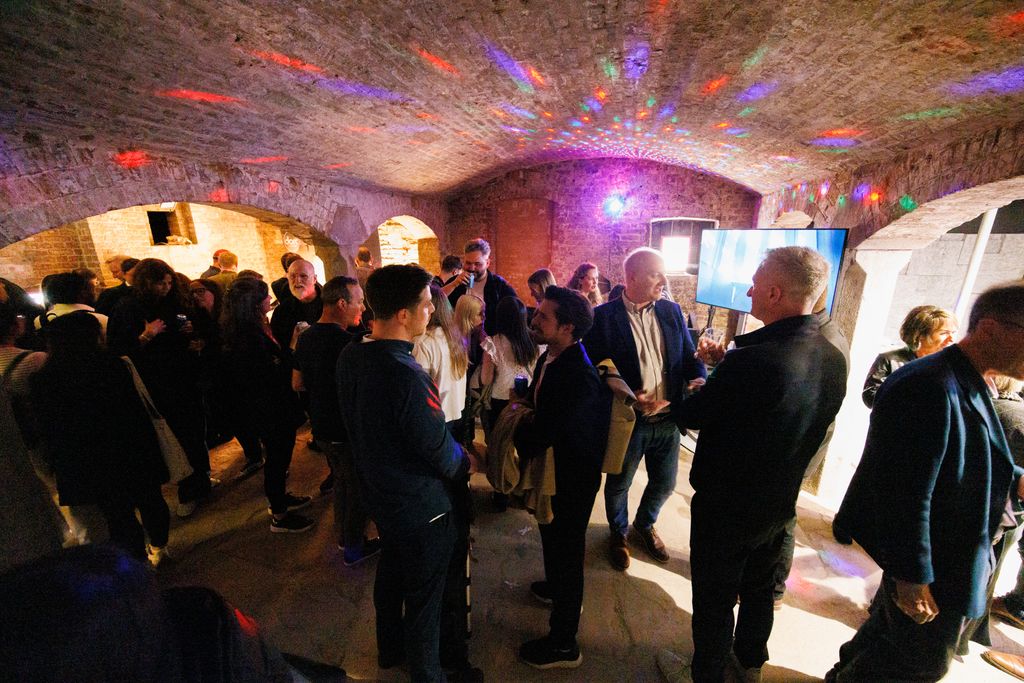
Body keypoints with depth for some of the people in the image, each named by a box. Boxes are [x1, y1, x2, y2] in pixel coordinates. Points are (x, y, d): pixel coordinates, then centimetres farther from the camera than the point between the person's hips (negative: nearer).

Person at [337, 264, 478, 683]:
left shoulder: (350, 357, -9)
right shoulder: (405, 375, -35)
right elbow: (439, 449, -25)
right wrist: (467, 463, -4)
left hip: (378, 491, 8)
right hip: (420, 506, -8)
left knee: (391, 571, 29)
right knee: (424, 596, 16)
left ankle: (390, 649, 54)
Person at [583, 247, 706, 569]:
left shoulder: (672, 311, 2)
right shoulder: (603, 317, -14)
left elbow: (689, 355, 7)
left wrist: (699, 378, -13)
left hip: (668, 419, 5)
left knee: (664, 483, 21)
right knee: (619, 483, 18)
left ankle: (645, 524, 53)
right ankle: (618, 533, 48)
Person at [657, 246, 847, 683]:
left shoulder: (752, 360, -33)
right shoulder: (833, 359, -7)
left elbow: (690, 416, -20)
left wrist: (696, 391, 2)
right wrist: (726, 364, 0)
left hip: (726, 507, -7)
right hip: (779, 504, 8)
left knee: (714, 600, 16)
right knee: (759, 589, 29)